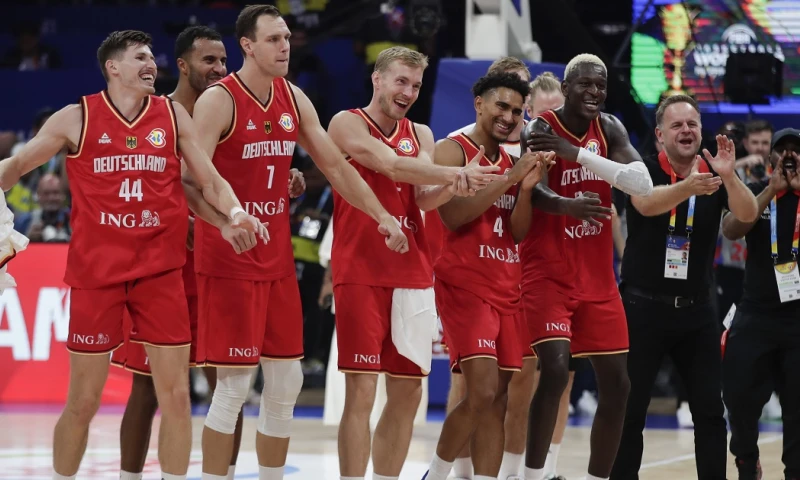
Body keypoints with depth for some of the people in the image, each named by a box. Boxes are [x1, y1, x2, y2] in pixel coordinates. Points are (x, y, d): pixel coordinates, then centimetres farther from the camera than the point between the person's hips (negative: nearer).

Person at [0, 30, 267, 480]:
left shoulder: (173, 115, 7)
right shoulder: (77, 118, 0)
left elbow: (210, 178, 6)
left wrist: (235, 212, -13)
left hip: (160, 269, 2)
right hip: (96, 270, -2)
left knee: (176, 395, -1)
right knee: (84, 401, 2)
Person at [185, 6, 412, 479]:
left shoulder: (294, 99, 8)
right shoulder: (219, 101, -13)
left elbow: (335, 165, 15)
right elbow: (194, 176, -21)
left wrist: (382, 215, 9)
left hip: (277, 257, 7)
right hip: (228, 260, -7)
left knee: (286, 383, 8)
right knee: (234, 384, -7)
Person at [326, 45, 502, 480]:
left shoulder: (420, 135, 15)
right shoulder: (348, 123, -2)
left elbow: (425, 199, 0)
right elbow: (391, 165, -18)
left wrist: (454, 185, -21)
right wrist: (457, 173, -22)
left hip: (412, 273, 6)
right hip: (361, 273, -6)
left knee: (407, 392, 7)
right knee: (362, 390, -9)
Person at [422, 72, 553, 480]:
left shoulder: (512, 161, 15)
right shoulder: (452, 150, -5)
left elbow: (519, 233, 10)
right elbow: (453, 215, -18)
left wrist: (527, 187, -7)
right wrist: (510, 178, -19)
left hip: (506, 288, 7)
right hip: (464, 284, -7)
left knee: (496, 401, 4)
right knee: (483, 393, -17)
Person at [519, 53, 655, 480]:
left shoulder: (609, 130, 4)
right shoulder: (537, 131, -10)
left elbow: (643, 184, -12)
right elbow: (533, 191, -27)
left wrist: (576, 152, -22)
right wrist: (565, 205, -50)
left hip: (597, 277, 6)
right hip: (547, 273, -6)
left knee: (616, 384, 5)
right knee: (555, 370, -22)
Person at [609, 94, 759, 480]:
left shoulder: (715, 176, 2)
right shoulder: (644, 171, -6)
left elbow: (748, 215, -14)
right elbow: (646, 203, -29)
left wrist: (728, 175, -35)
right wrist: (688, 186, -49)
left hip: (696, 310, 3)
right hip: (644, 307, -3)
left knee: (710, 411, 2)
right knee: (630, 411, 1)